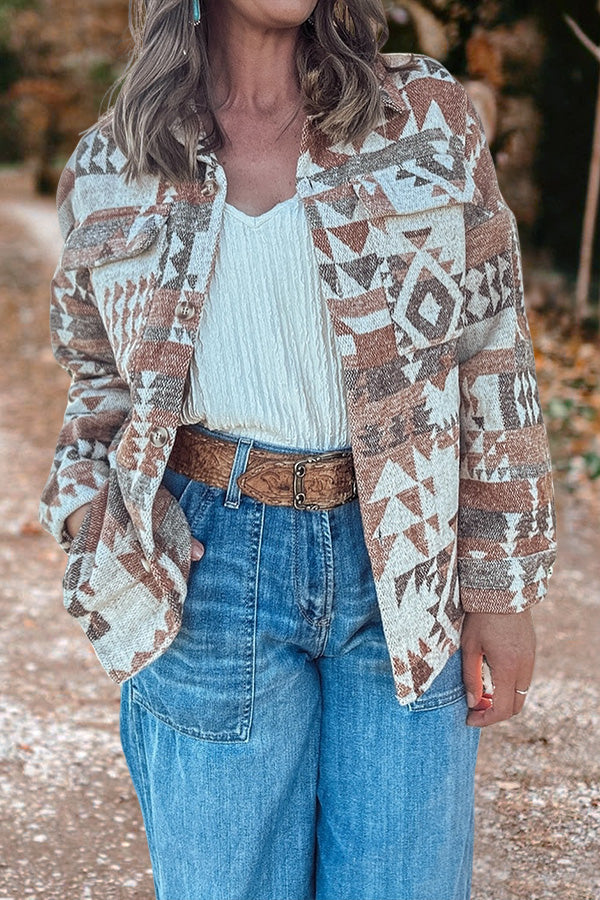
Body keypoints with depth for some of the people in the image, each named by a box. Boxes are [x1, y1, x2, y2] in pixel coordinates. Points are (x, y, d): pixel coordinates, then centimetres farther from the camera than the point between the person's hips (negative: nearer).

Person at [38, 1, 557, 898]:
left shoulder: (430, 116, 0)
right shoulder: (110, 169, 4)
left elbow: (493, 356, 0)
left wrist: (502, 583, -2)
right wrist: (87, 520, -3)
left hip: (407, 566, 0)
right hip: (215, 571, 0)